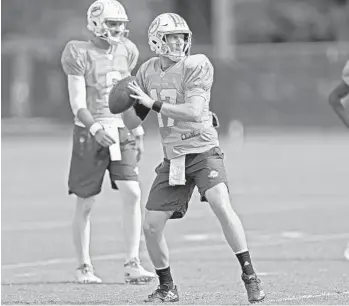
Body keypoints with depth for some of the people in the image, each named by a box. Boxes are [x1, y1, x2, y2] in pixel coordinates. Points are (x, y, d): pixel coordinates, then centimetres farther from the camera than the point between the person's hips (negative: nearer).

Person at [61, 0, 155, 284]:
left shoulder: (126, 51, 8)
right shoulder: (80, 54, -8)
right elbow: (77, 103, -13)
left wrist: (138, 133, 16)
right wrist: (96, 129, -27)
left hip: (121, 132, 4)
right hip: (89, 132, -4)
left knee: (132, 194, -12)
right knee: (85, 204, 3)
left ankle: (132, 264, -9)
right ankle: (84, 267, 17)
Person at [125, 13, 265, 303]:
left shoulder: (197, 66, -10)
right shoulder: (148, 72, 7)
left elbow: (193, 112, -22)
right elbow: (134, 121, 12)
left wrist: (154, 103, -24)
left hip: (203, 151, -5)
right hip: (173, 157, 5)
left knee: (222, 205, -27)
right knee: (151, 226, -1)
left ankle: (250, 276, -17)